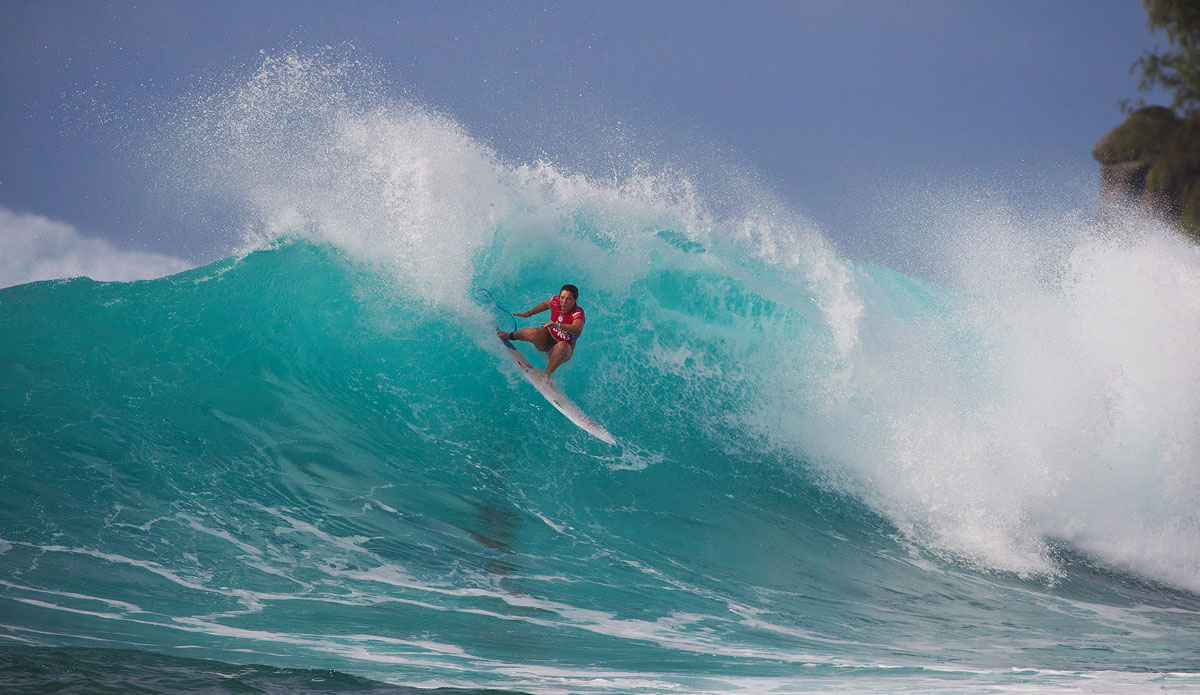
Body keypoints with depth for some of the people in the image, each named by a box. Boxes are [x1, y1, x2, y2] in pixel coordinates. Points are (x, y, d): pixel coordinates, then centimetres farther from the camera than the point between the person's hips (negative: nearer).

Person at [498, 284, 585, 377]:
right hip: (547, 338, 4)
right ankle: (510, 336, 3)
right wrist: (528, 313, 21)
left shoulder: (578, 313, -27)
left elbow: (577, 329, -49)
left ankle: (547, 374, -35)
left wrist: (558, 325, -63)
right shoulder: (556, 301, -11)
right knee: (534, 334, -29)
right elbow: (546, 304, 15)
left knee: (562, 346, -40)